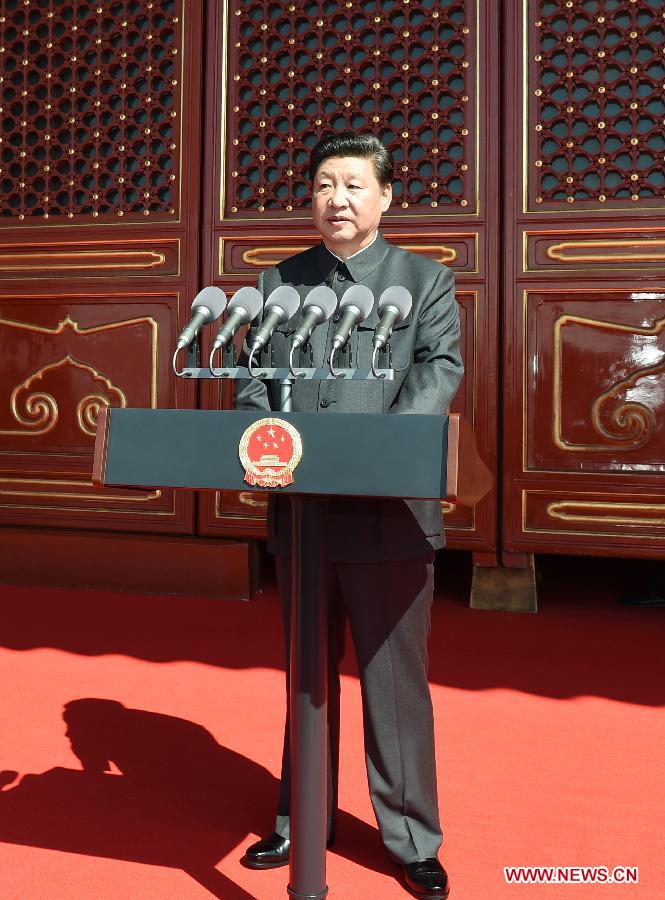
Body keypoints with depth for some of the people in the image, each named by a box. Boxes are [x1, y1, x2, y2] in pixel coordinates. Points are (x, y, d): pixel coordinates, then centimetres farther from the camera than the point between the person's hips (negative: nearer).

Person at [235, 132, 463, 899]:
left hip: (389, 515, -3)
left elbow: (440, 370, -9)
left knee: (395, 681, 7)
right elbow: (252, 380, 9)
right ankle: (301, 823, 37)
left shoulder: (426, 280, 5)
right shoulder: (277, 282, 13)